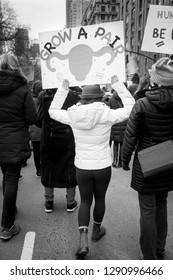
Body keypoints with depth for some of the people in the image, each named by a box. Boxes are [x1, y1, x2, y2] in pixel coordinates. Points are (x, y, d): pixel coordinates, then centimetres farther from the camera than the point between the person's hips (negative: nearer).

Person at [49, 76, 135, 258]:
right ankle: (96, 230, 42)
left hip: (82, 167, 1)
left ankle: (83, 238, 3)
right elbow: (130, 107, -4)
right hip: (103, 167, -1)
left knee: (85, 201, 16)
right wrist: (117, 84, -2)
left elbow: (53, 111, 9)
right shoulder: (107, 114, -15)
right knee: (100, 199, 21)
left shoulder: (73, 115, -8)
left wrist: (63, 88, 8)